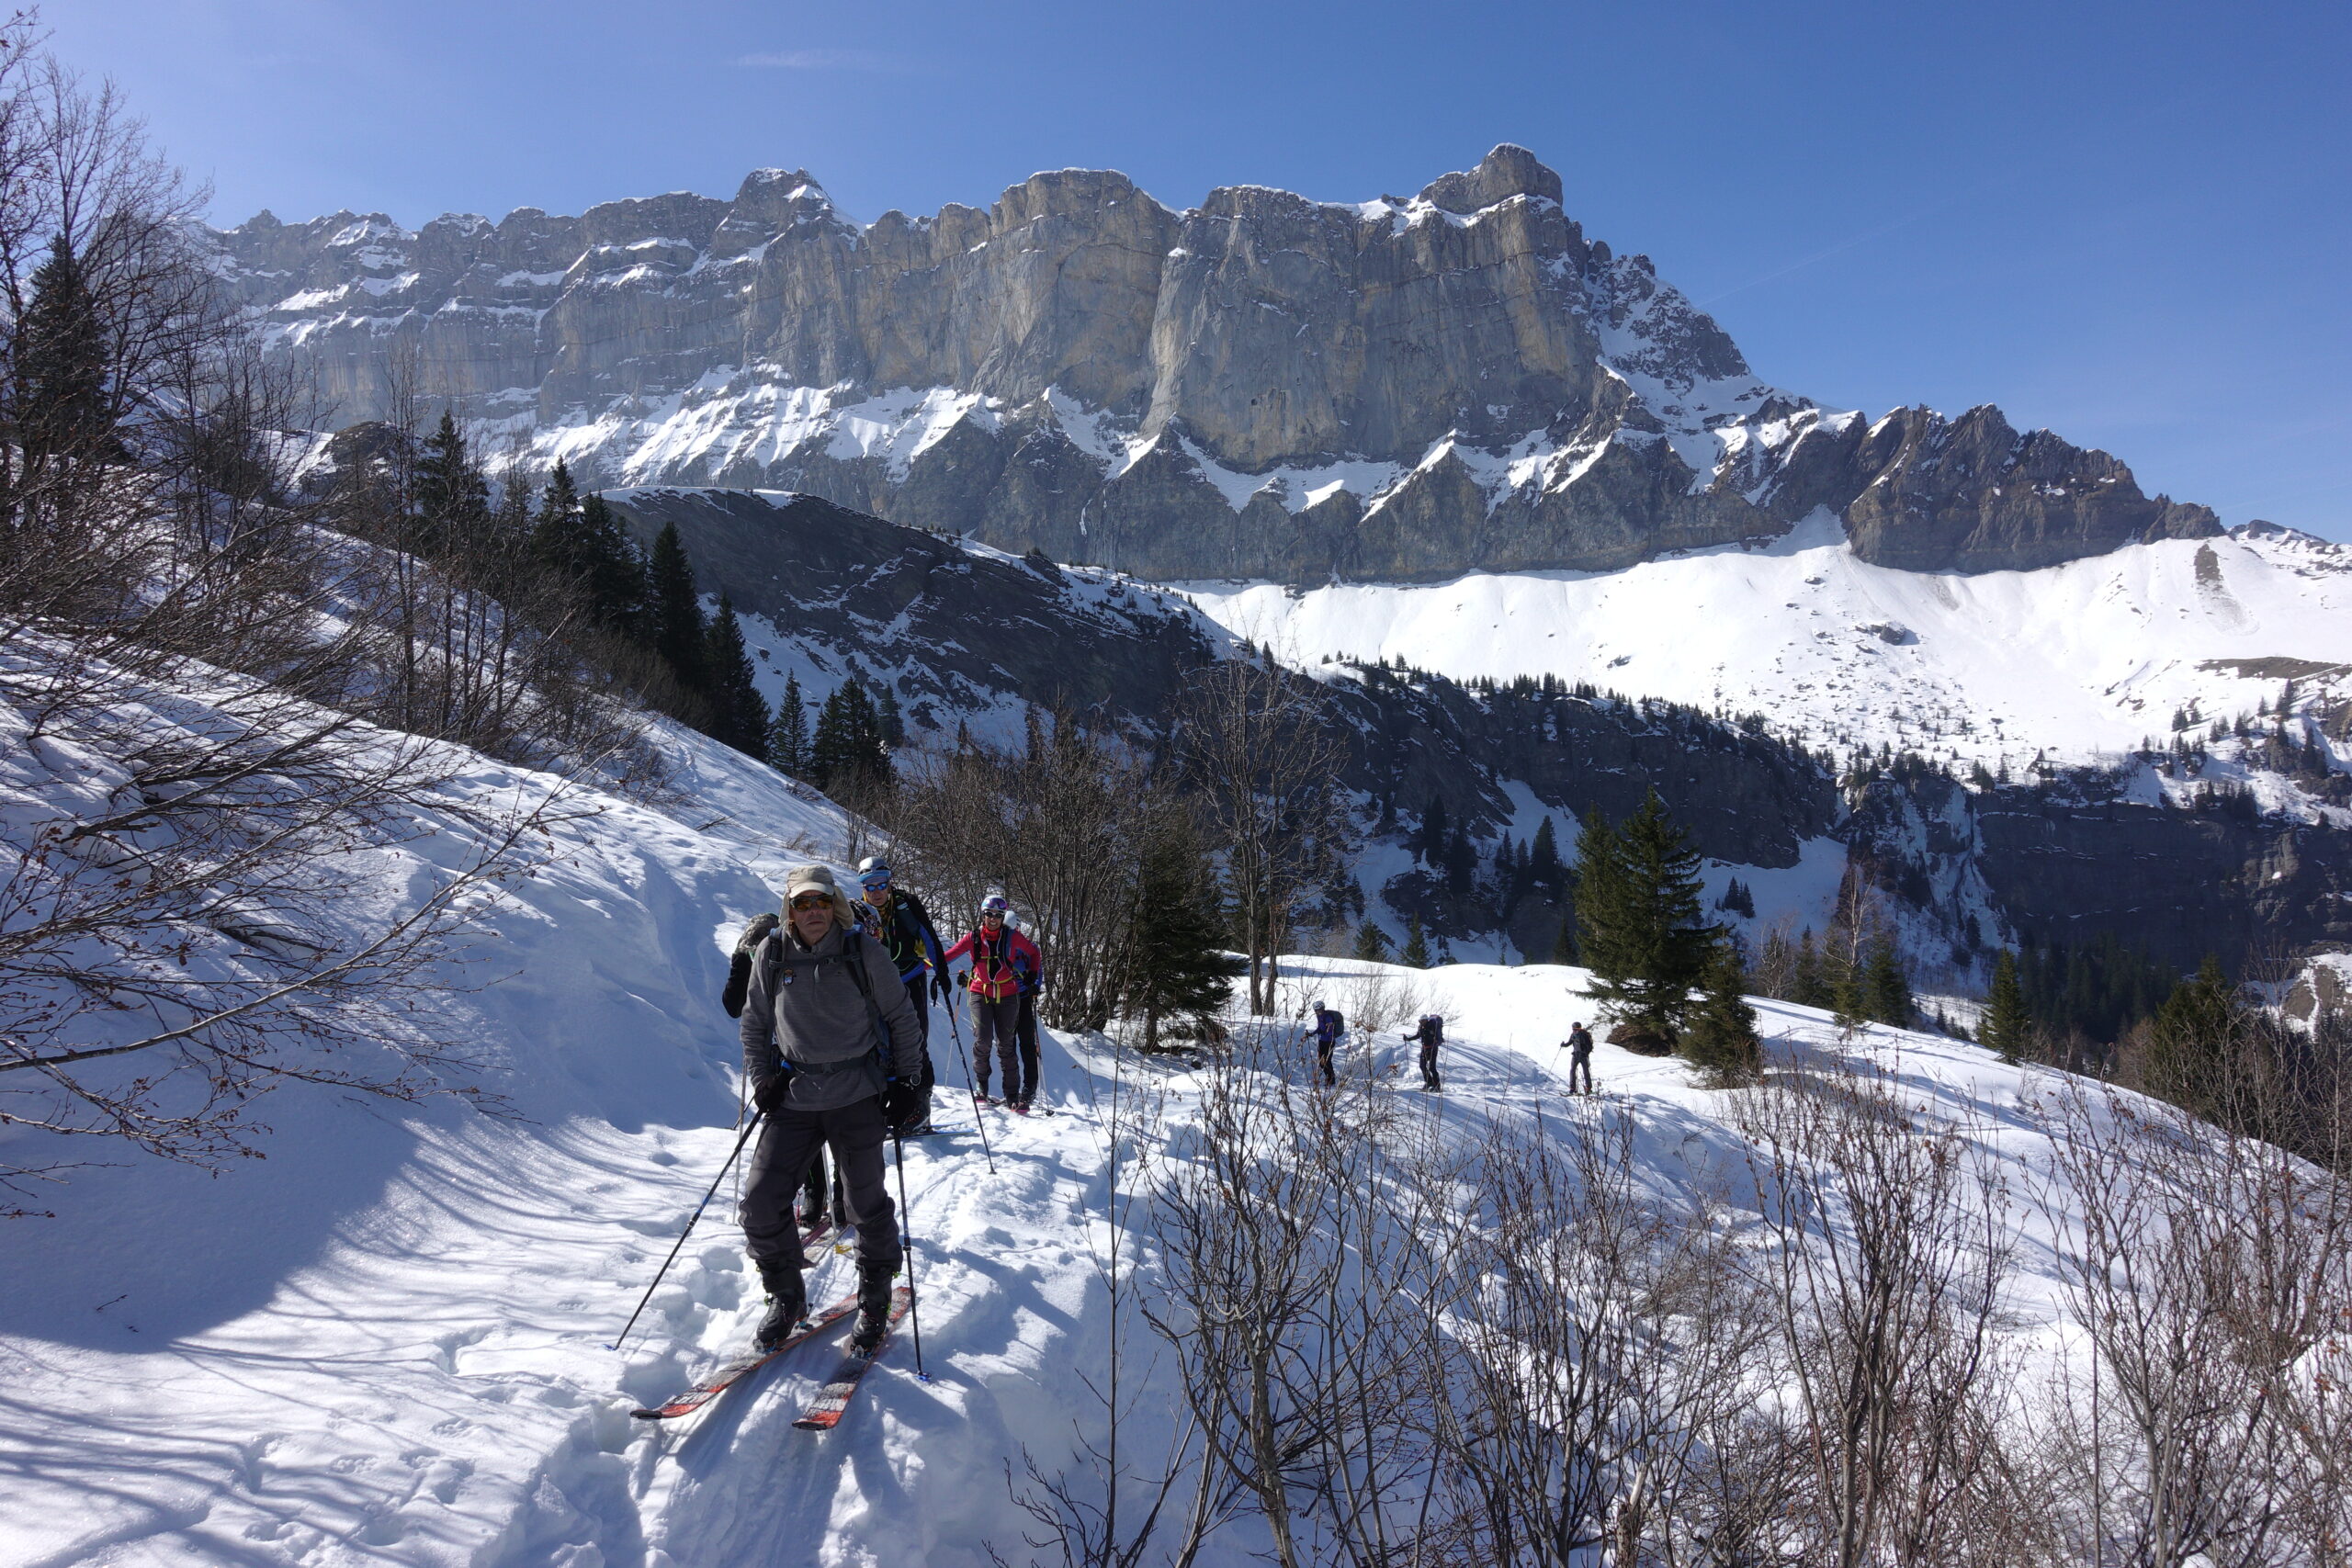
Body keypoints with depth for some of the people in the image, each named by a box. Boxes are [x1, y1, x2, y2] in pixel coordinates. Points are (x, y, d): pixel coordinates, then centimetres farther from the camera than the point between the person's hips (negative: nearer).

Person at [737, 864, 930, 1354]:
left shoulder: (863, 951, -6)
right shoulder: (772, 954, -1)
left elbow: (901, 1020, 3)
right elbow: (755, 1023, 12)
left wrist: (906, 1084, 1)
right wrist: (761, 1080, 1)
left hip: (858, 1096, -2)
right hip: (794, 1095, 2)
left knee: (867, 1203, 1)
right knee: (761, 1199, -4)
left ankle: (875, 1304, 23)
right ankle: (786, 1296, 19)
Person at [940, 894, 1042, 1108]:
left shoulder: (1012, 937, -2)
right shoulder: (973, 938, -1)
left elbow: (1033, 952, 13)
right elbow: (947, 956, -3)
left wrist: (1033, 975, 5)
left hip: (1007, 996, 0)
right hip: (980, 993, 0)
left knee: (1006, 1044, 3)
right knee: (983, 1039, -14)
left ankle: (1012, 1095, 9)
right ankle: (980, 1086, 6)